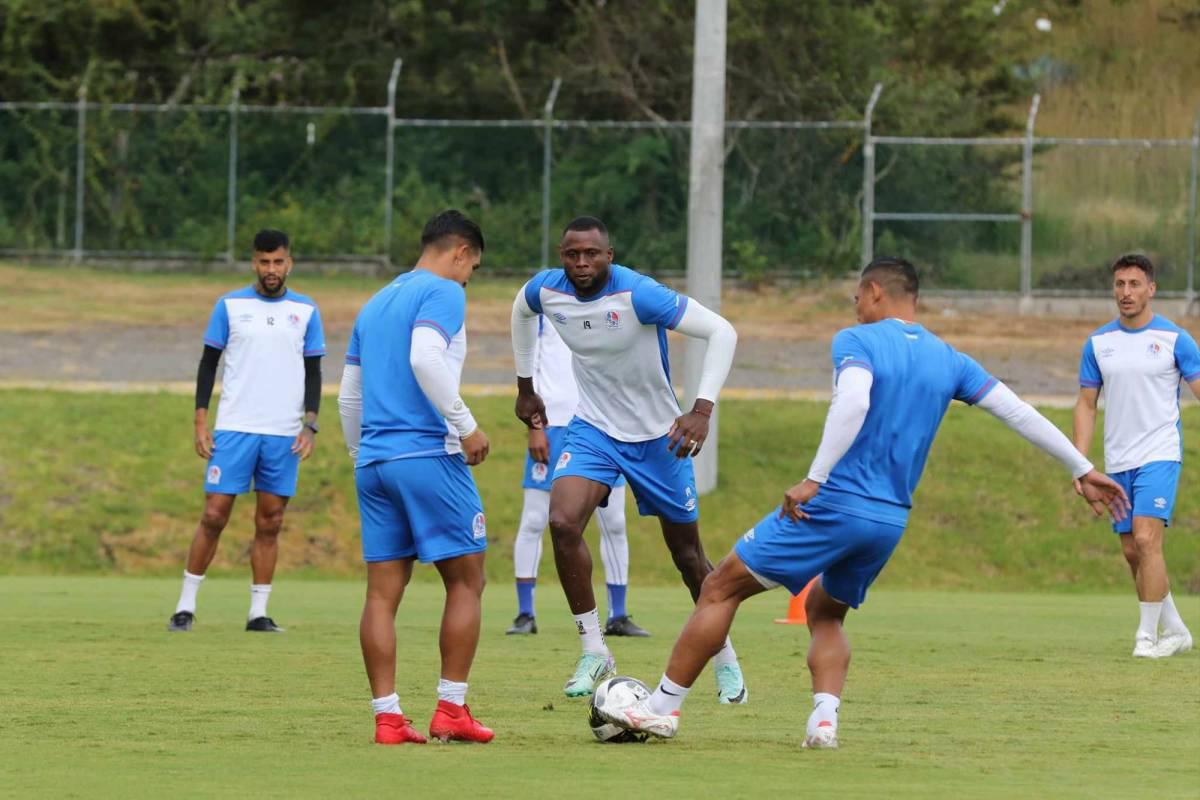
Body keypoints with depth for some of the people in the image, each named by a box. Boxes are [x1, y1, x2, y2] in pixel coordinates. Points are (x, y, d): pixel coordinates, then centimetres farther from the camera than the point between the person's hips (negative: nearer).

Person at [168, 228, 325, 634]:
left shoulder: (305, 311, 7)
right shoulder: (230, 305, 3)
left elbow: (313, 372, 10)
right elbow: (208, 364, 6)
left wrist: (309, 425, -2)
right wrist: (201, 422, -2)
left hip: (284, 433, 2)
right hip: (234, 428, -2)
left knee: (270, 523, 3)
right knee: (214, 515, -6)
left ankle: (259, 612, 7)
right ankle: (186, 605, 1)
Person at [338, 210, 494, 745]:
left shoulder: (375, 305, 20)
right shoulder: (442, 294, -3)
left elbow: (348, 394, 21)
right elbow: (425, 358, -21)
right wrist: (465, 425, -17)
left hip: (374, 461, 7)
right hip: (429, 455, -7)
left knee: (383, 592, 4)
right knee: (466, 582, 2)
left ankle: (387, 716, -1)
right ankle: (450, 711, -2)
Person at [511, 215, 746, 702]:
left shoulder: (639, 295, -27)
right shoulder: (546, 290, -11)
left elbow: (721, 332, -28)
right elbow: (521, 311, 16)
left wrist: (702, 411, -36)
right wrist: (525, 388, 18)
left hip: (657, 437, -3)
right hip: (593, 429, 3)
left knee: (687, 554, 8)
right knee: (563, 522, -22)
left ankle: (726, 661, 29)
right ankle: (593, 651, -11)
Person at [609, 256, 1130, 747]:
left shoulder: (857, 341, -5)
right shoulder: (947, 360, 11)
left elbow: (853, 403, -25)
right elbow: (1018, 412, 10)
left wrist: (813, 479, -29)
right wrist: (1083, 470, 16)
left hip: (833, 504, -6)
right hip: (891, 521, 6)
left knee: (721, 589, 6)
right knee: (825, 612, 26)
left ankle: (663, 707, 6)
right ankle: (824, 717, 1)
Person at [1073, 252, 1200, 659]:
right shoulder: (1098, 343, 7)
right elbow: (1086, 404, 11)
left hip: (1159, 456, -5)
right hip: (1117, 463, 5)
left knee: (1146, 539, -19)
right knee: (1132, 552, 7)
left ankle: (1147, 636, -13)